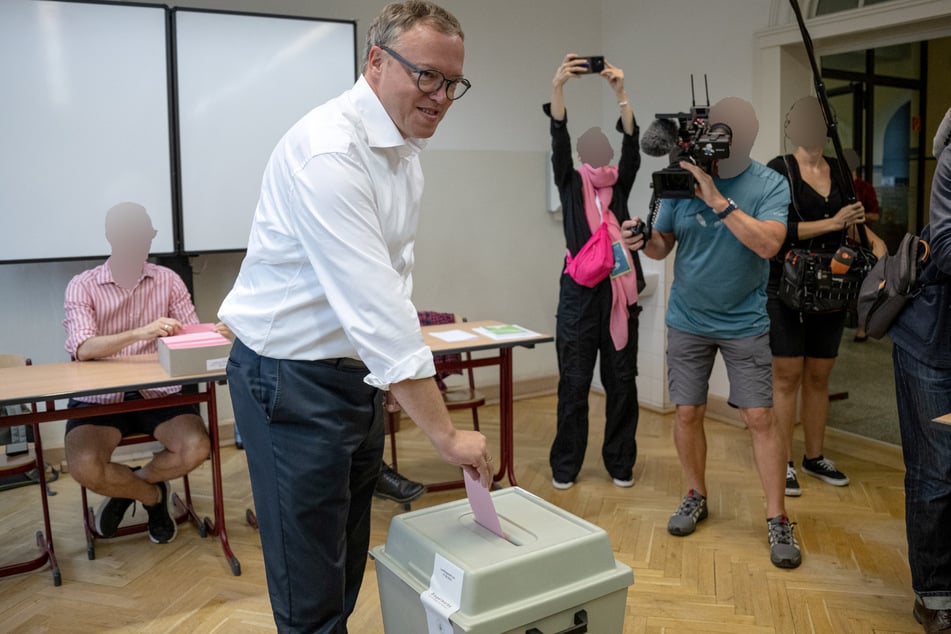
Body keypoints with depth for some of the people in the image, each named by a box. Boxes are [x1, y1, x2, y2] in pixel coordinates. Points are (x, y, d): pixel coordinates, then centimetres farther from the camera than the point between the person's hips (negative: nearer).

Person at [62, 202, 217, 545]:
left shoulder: (168, 280, 5)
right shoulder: (83, 285, -3)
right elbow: (83, 349, -17)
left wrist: (213, 333, -26)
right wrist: (141, 333, -35)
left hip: (158, 391, 2)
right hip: (99, 395, -1)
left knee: (196, 448, -24)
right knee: (85, 468, -27)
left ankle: (125, 487, 9)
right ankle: (153, 494, 7)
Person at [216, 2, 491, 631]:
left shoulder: (405, 146, 6)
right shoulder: (329, 150, -24)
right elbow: (371, 303, -31)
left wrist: (396, 365, 4)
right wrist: (447, 434, -28)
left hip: (357, 372, 9)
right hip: (293, 378, -8)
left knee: (348, 563, 21)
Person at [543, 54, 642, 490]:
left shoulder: (620, 185, 8)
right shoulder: (570, 184, 5)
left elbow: (632, 147, -7)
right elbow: (559, 144, -10)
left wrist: (620, 92, -20)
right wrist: (558, 87, -24)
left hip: (619, 292, 2)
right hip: (579, 293, -2)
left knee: (621, 381, 8)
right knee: (574, 382, 3)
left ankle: (620, 463, 21)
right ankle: (565, 465, 16)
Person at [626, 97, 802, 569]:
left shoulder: (769, 184, -9)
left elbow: (769, 244, -24)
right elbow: (663, 245, 3)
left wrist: (718, 200, -30)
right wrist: (642, 240, -20)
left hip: (744, 322, -2)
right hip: (688, 319, 2)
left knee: (759, 416, -2)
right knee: (688, 413, 6)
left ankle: (777, 520, 11)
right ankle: (696, 497, 27)